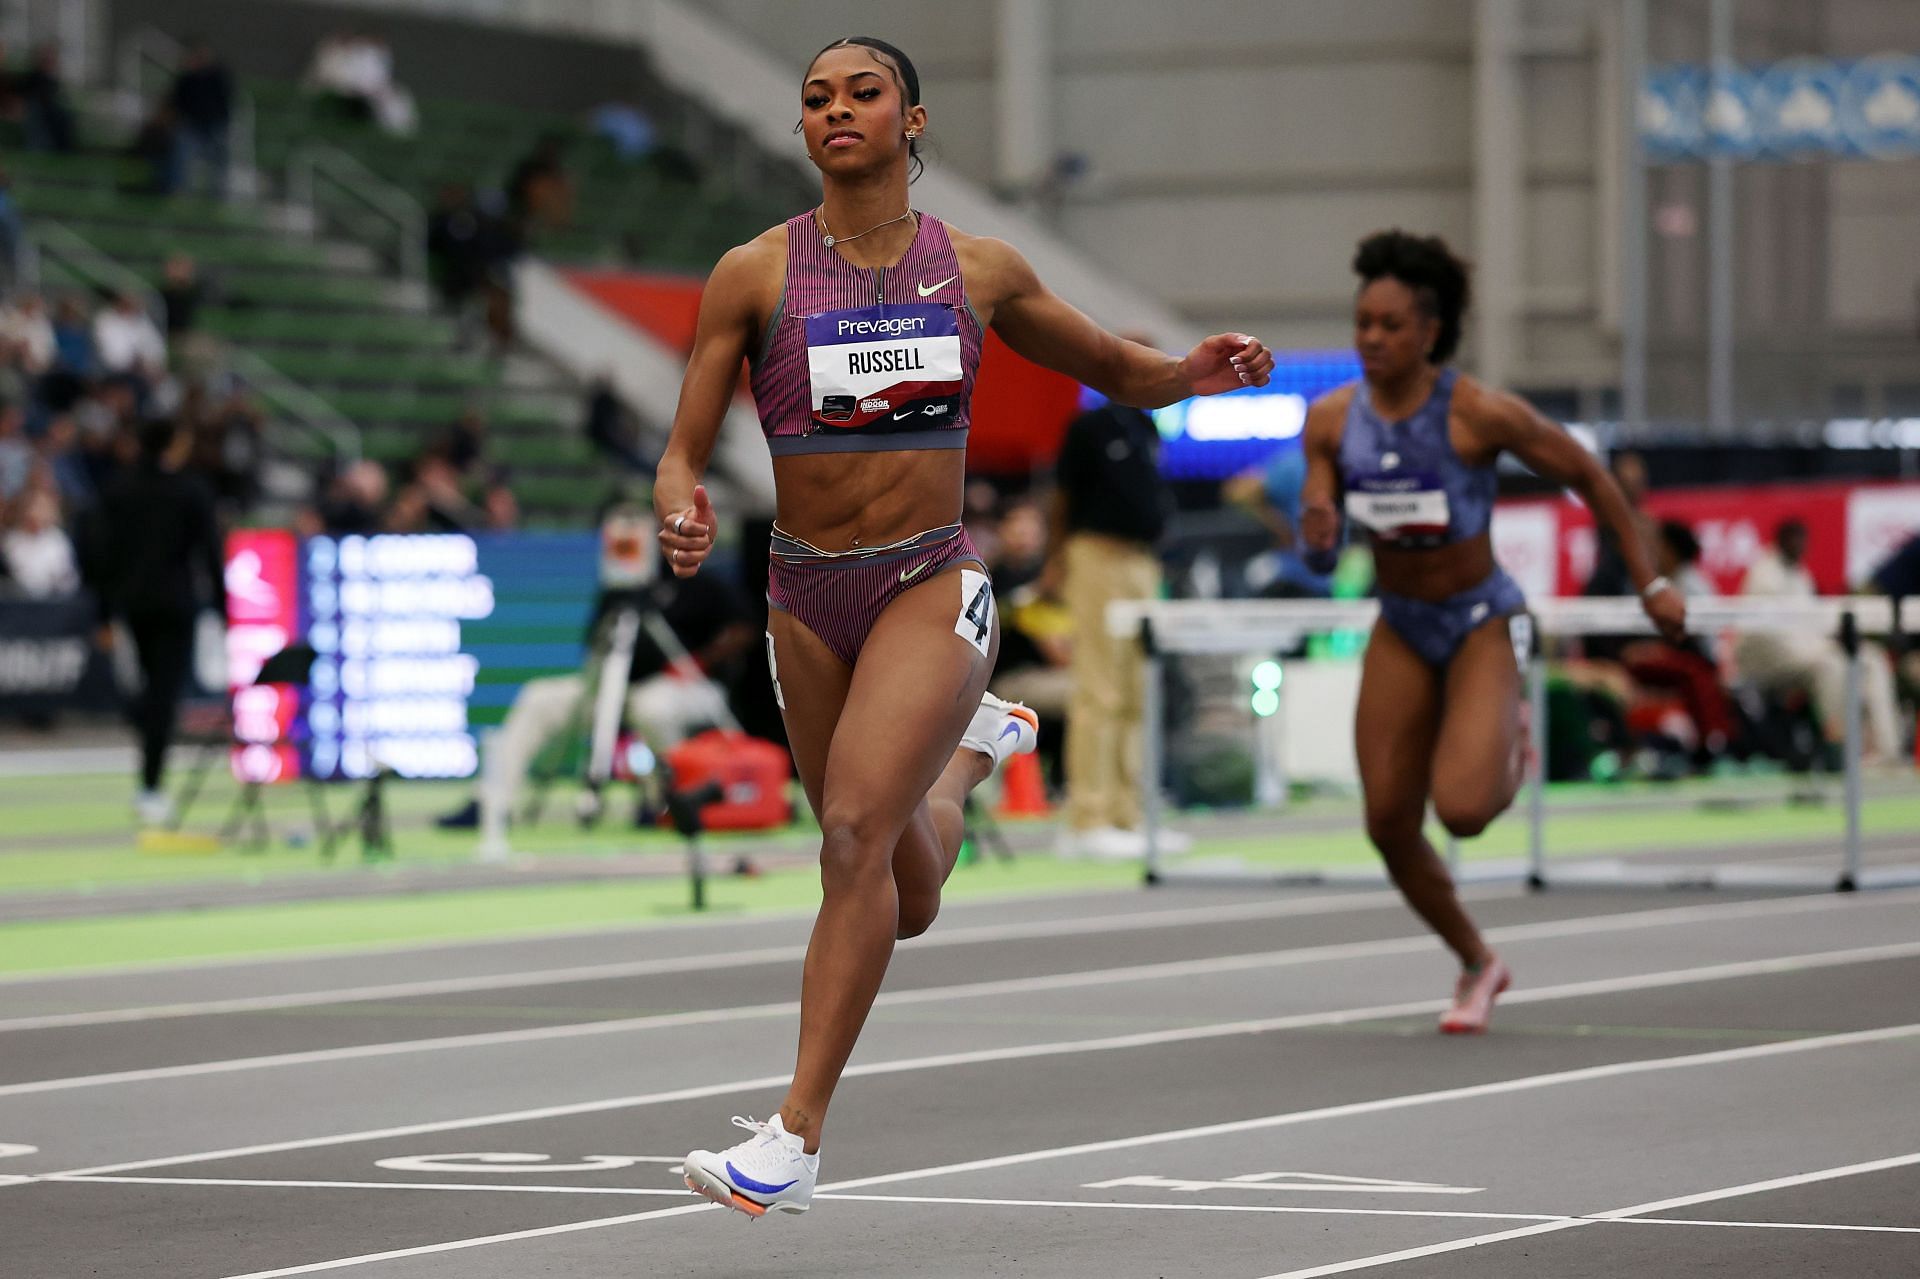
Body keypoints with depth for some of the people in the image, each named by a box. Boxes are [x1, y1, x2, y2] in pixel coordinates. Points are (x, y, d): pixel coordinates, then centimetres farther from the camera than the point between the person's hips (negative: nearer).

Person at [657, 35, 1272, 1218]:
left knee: (858, 828, -25)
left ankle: (795, 1141, -22)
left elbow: (1120, 374, 15)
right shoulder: (757, 273, -2)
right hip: (807, 593, 2)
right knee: (907, 904, 14)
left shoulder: (980, 269, 2)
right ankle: (972, 747, 50)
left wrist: (1194, 373, -7)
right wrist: (682, 511, -25)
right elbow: (685, 452, -1)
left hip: (933, 585, -2)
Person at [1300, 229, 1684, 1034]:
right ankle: (1477, 965, 27)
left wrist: (1649, 582, -3)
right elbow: (1320, 557, -4)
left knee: (1462, 808, -23)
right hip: (1400, 629, 5)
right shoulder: (1331, 420, -8)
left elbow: (1587, 476, -7)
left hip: (1482, 622, -4)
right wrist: (1316, 535, -29)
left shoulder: (1479, 414, -21)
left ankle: (1510, 749, 16)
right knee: (1390, 828, 1)